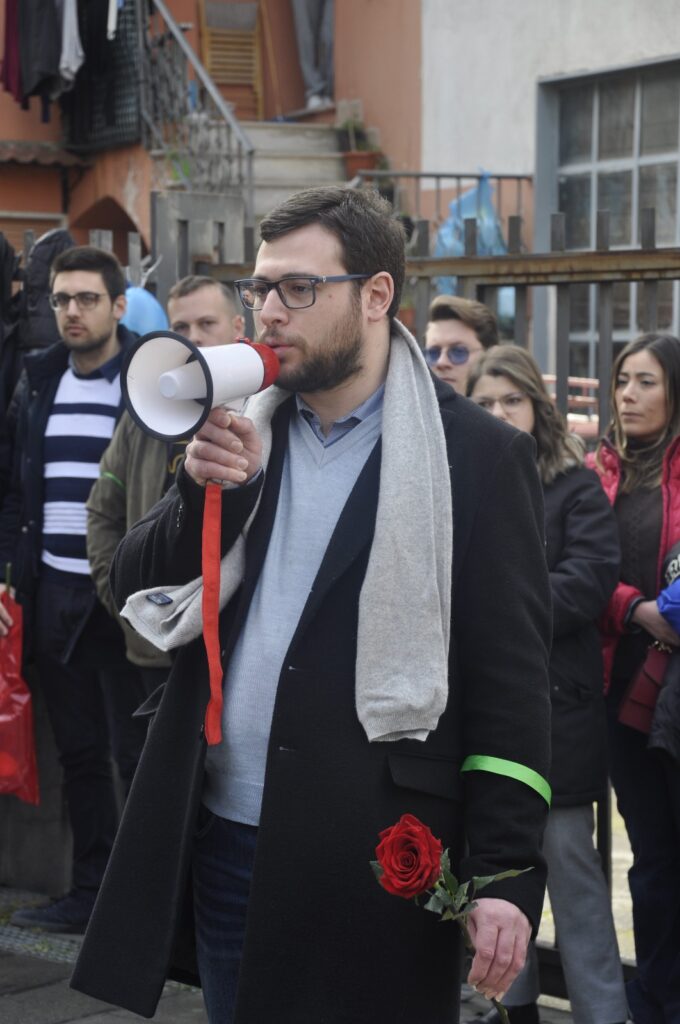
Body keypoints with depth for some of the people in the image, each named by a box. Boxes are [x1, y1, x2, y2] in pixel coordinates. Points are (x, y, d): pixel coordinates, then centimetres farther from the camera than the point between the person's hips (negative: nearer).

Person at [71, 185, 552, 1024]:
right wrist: (207, 495, -11)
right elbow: (135, 592, 8)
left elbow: (510, 680, -9)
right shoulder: (241, 433, 10)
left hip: (375, 861, -5)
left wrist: (504, 874, -14)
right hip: (222, 840, 5)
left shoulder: (477, 458, -7)